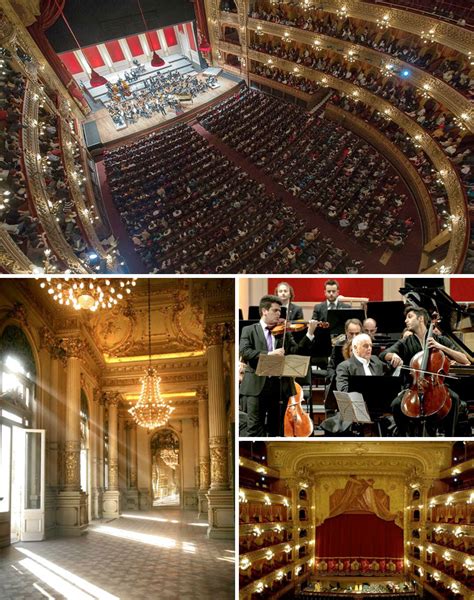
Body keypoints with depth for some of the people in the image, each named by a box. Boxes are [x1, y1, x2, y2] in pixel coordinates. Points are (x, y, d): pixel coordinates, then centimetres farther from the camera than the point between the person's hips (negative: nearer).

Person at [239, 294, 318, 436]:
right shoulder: (249, 330, 5)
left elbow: (297, 352, 0)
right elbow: (244, 352, -11)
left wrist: (310, 334, -12)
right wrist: (269, 354, -22)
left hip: (279, 386, 3)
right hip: (256, 386, -3)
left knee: (276, 429, 10)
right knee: (255, 429, -1)